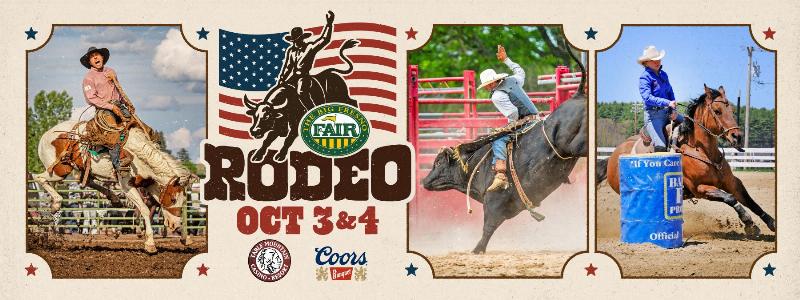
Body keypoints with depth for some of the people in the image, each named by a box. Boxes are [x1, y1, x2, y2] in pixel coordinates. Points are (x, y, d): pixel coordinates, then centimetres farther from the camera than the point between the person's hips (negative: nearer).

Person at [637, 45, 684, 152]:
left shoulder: (663, 74, 13)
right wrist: (667, 103, -30)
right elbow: (647, 98, -21)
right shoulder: (645, 77, -8)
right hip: (654, 114, -8)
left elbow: (670, 93, 19)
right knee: (660, 146, -24)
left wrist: (673, 109, 2)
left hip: (668, 112, 8)